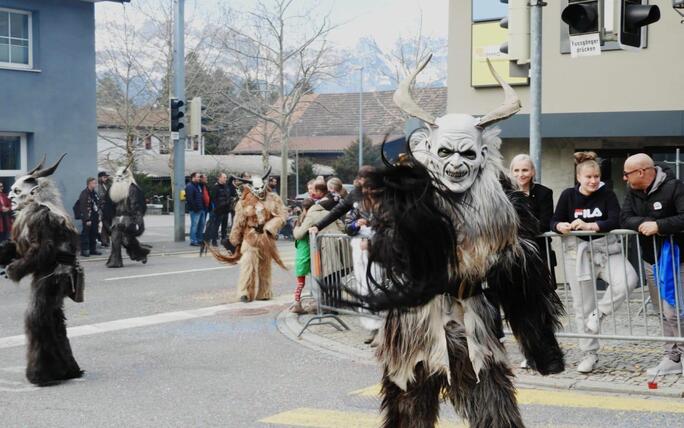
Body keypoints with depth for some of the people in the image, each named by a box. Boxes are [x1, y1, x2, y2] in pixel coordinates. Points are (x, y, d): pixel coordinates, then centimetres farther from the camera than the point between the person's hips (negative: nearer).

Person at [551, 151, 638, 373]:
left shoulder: (607, 194, -3)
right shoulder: (568, 195, 0)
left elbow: (615, 221, -15)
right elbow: (554, 221, 2)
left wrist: (589, 226, -26)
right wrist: (561, 226, -21)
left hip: (606, 250, 0)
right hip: (578, 253, 1)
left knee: (627, 280, -28)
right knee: (582, 306, 5)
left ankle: (599, 313, -4)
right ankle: (589, 354, 18)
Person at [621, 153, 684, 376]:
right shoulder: (633, 191, 7)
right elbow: (625, 218, -3)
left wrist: (658, 226, -29)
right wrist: (643, 223, -21)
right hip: (650, 261, 7)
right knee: (665, 313, 9)